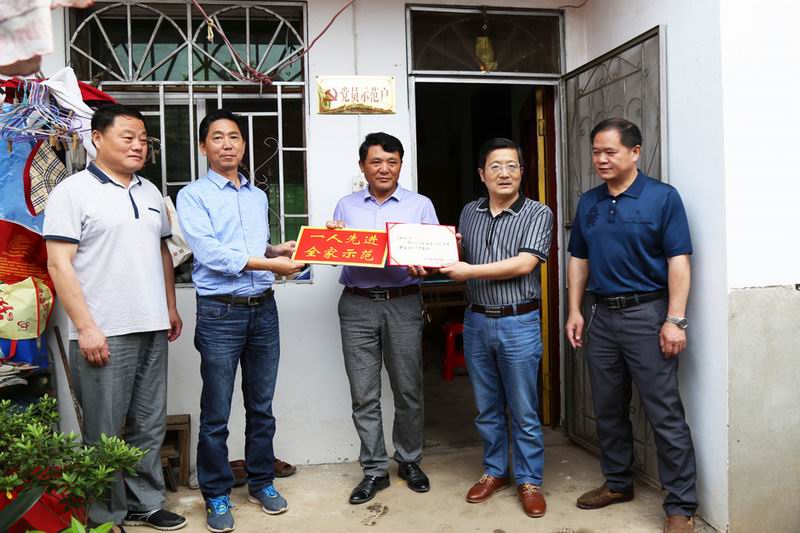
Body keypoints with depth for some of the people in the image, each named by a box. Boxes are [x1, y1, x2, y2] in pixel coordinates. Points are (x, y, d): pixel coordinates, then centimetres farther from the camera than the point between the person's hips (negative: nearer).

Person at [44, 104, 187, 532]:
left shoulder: (150, 192, 15)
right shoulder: (73, 191, -5)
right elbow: (59, 264, -11)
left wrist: (171, 307, 15)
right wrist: (86, 328, -16)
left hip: (152, 329, 6)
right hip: (104, 334, -6)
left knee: (149, 426, 13)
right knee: (104, 433, 4)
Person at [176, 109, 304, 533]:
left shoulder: (258, 196, 14)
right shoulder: (192, 196, -4)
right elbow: (210, 253, -17)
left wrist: (279, 250, 0)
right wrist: (270, 264, -19)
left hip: (263, 309, 5)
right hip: (220, 313, -5)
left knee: (261, 405, 13)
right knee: (216, 413, 4)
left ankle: (262, 482, 29)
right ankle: (216, 496, 20)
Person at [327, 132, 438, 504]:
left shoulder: (420, 205, 9)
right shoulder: (346, 207, 13)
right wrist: (330, 238, -6)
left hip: (403, 304, -1)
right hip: (357, 305, 1)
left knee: (408, 390, 6)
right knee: (364, 394, 3)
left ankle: (409, 460, 26)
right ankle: (374, 470, 16)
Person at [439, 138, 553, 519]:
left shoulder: (538, 214, -5)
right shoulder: (469, 213, 9)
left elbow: (524, 264, -17)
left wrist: (469, 271, -14)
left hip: (518, 323, -4)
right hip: (476, 320, 4)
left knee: (523, 411, 5)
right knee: (487, 407, 15)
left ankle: (529, 481, 20)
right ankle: (494, 471, 30)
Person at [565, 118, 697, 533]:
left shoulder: (663, 198, -5)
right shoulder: (588, 203, 10)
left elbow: (678, 261, -9)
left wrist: (675, 320, -15)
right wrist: (574, 311, 8)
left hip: (648, 314, -6)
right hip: (602, 315, 6)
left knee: (665, 414, -2)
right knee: (608, 409, 15)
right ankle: (617, 483, 32)